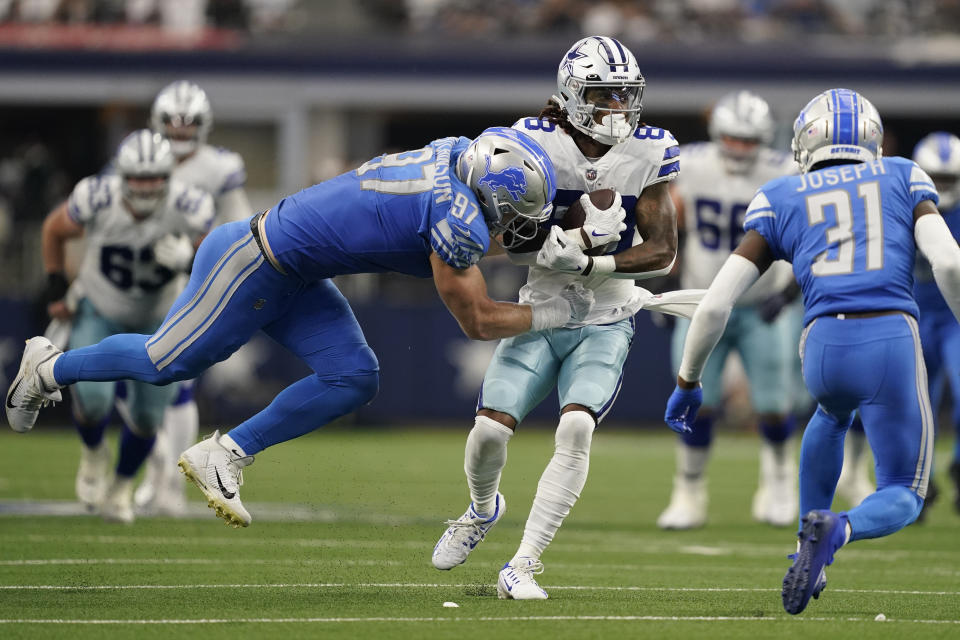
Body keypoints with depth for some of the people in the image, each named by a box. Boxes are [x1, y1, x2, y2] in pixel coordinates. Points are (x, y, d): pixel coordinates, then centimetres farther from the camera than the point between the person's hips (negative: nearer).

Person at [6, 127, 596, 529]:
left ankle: (225, 455, 10)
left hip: (294, 281, 9)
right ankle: (50, 369, 32)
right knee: (166, 362, 9)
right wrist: (554, 313, -8)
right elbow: (478, 321, -18)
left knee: (353, 381, 1)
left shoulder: (457, 155, -4)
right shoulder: (457, 217, -28)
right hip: (254, 267, -9)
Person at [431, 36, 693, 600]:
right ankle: (483, 509, 27)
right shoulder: (537, 142, -9)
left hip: (605, 324, -1)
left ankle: (523, 566, -17)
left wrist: (591, 263, -22)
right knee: (491, 428, -10)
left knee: (576, 428, -22)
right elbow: (512, 244, -7)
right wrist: (580, 235, -26)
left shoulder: (649, 153, -8)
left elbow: (663, 253, -8)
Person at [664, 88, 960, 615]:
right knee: (902, 499, 16)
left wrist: (687, 383, 23)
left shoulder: (780, 202, 17)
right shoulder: (903, 180, 17)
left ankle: (810, 547, 36)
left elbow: (715, 304, 10)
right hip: (894, 347, -2)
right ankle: (835, 532, -16)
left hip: (824, 349, 2)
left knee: (833, 412, 40)